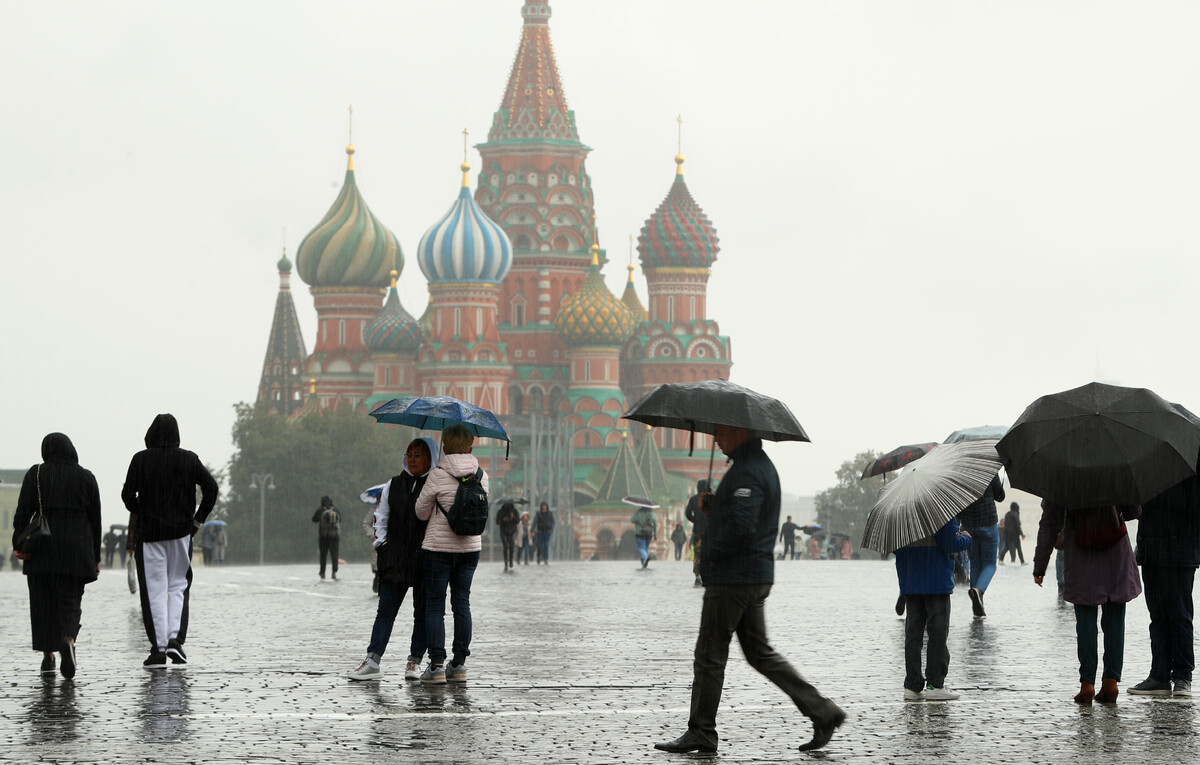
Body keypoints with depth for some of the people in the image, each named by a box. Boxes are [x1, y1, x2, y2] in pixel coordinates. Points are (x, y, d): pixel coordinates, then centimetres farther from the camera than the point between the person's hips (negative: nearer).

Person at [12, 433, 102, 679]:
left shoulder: (35, 475, 1)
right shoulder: (86, 478, 5)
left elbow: (23, 512, -7)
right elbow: (95, 520, 5)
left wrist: (18, 544, -6)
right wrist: (95, 558, 9)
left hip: (42, 552, 0)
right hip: (77, 552, 0)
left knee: (44, 602, 11)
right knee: (70, 603, 3)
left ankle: (48, 657, 9)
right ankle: (68, 641, -26)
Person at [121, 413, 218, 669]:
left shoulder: (141, 459, -4)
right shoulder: (188, 459, 1)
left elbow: (128, 494, -11)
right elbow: (211, 488, -5)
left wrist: (139, 515, 7)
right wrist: (198, 519, 3)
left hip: (149, 533, -2)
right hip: (181, 532, 2)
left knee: (154, 590, 2)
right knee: (178, 585, 12)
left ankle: (158, 648, -2)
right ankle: (176, 638, -4)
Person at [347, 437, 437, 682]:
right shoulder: (394, 485, 12)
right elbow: (381, 517, 18)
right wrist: (380, 542, 3)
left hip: (426, 561, -2)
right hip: (395, 559, 2)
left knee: (423, 612, 4)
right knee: (386, 610, -3)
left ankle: (415, 662, 11)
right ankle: (372, 661, -7)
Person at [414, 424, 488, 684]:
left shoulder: (438, 476, -13)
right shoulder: (481, 477, 0)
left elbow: (421, 512, -3)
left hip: (439, 546, -4)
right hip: (470, 546, 4)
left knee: (435, 605, 1)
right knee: (462, 604, 10)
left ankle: (437, 665, -5)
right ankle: (459, 665, 11)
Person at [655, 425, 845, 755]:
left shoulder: (747, 473, -18)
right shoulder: (763, 465, 16)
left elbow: (741, 526, -27)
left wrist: (710, 556, -13)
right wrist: (713, 505, 6)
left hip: (732, 577, -10)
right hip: (758, 575, 10)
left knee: (709, 655, 0)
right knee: (760, 654, 12)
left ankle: (701, 732, 6)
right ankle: (822, 711, 6)